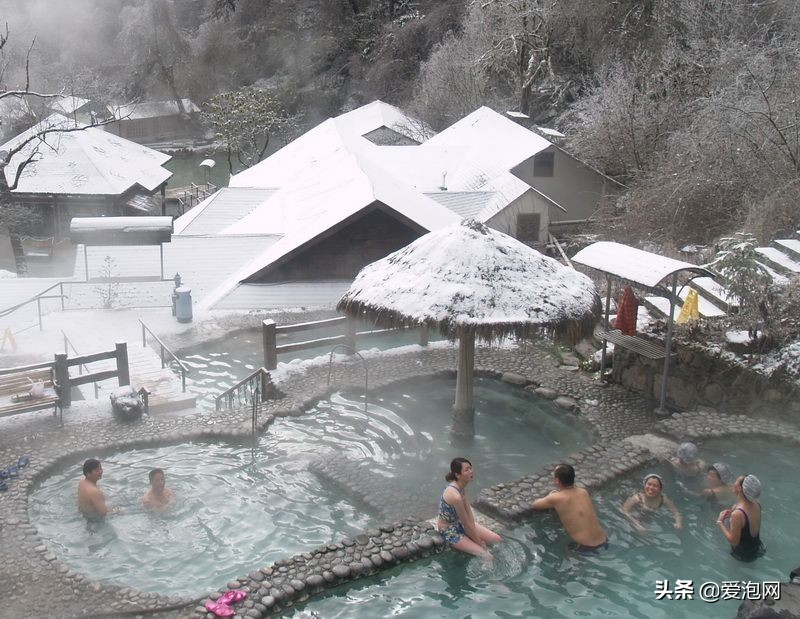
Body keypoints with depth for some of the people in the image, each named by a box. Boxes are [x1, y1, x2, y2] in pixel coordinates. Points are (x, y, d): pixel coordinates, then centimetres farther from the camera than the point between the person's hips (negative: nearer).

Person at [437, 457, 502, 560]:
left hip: (459, 523, 8)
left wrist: (474, 532, -12)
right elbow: (466, 524, -24)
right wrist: (478, 541, -11)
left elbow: (468, 511, -4)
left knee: (497, 540, 5)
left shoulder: (461, 487, -7)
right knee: (486, 555, -14)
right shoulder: (455, 496, -34)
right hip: (449, 531, -8)